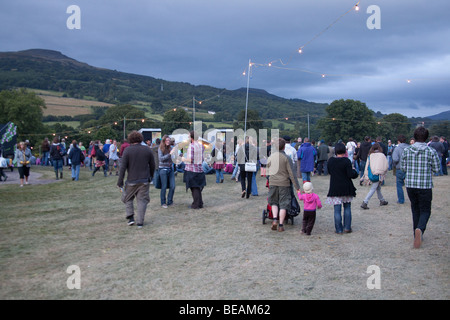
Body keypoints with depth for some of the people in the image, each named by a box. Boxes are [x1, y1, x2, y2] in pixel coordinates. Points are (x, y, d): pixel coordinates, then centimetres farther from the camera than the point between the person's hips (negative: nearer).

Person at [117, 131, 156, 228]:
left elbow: (123, 167, -10)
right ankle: (140, 222, 6)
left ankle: (130, 217, 11)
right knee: (142, 200, 7)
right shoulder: (147, 149, 1)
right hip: (144, 180, 2)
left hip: (131, 181, -2)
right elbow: (152, 165, 7)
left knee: (128, 198, 18)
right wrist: (150, 177, 21)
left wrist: (120, 181, -6)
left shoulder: (127, 150, -8)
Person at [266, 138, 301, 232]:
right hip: (284, 184, -3)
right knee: (283, 204, 5)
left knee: (274, 202, 19)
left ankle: (275, 219, 0)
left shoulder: (270, 157, 2)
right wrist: (297, 187, -7)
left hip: (273, 183, 3)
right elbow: (292, 173, -10)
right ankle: (281, 225, 5)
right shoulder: (286, 158, -8)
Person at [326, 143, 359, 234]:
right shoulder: (346, 161, -13)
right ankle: (347, 227, 17)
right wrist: (354, 171, 5)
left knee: (337, 210, 5)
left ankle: (339, 229, 7)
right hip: (346, 188, -1)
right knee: (347, 207, 16)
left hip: (334, 188, 2)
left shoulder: (330, 161, -1)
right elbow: (350, 174, -15)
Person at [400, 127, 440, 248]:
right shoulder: (431, 151, -9)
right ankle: (420, 229, -21)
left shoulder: (406, 150, -3)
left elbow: (403, 167, 3)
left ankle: (417, 235, 24)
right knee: (425, 210, 7)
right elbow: (436, 169, -4)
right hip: (425, 186, -3)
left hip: (410, 185, 3)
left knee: (415, 210, 18)